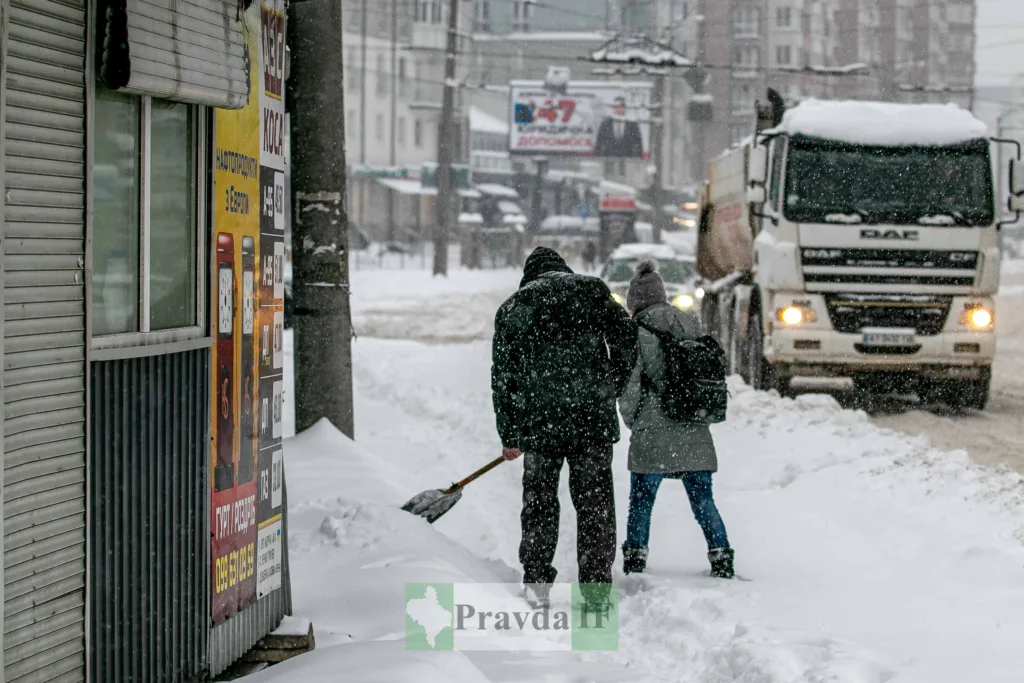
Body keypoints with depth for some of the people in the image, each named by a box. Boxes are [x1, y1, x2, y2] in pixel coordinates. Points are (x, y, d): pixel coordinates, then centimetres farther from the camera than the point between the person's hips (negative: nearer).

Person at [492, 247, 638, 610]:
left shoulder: (513, 306, 9)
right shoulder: (592, 289, 8)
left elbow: (503, 375, 9)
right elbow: (626, 340, 3)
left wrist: (509, 436, 14)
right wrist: (610, 390, 16)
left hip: (539, 420, 1)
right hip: (593, 417, 0)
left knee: (539, 499, 14)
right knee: (594, 501, 5)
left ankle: (536, 580, 13)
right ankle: (597, 590, 3)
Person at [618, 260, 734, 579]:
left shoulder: (639, 334, -7)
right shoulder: (692, 328, 8)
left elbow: (629, 388, -8)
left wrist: (633, 422, 9)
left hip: (653, 436, -4)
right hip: (696, 435, 4)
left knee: (640, 504, 7)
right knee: (703, 502, 10)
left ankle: (634, 563, 7)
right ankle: (722, 560, 6)